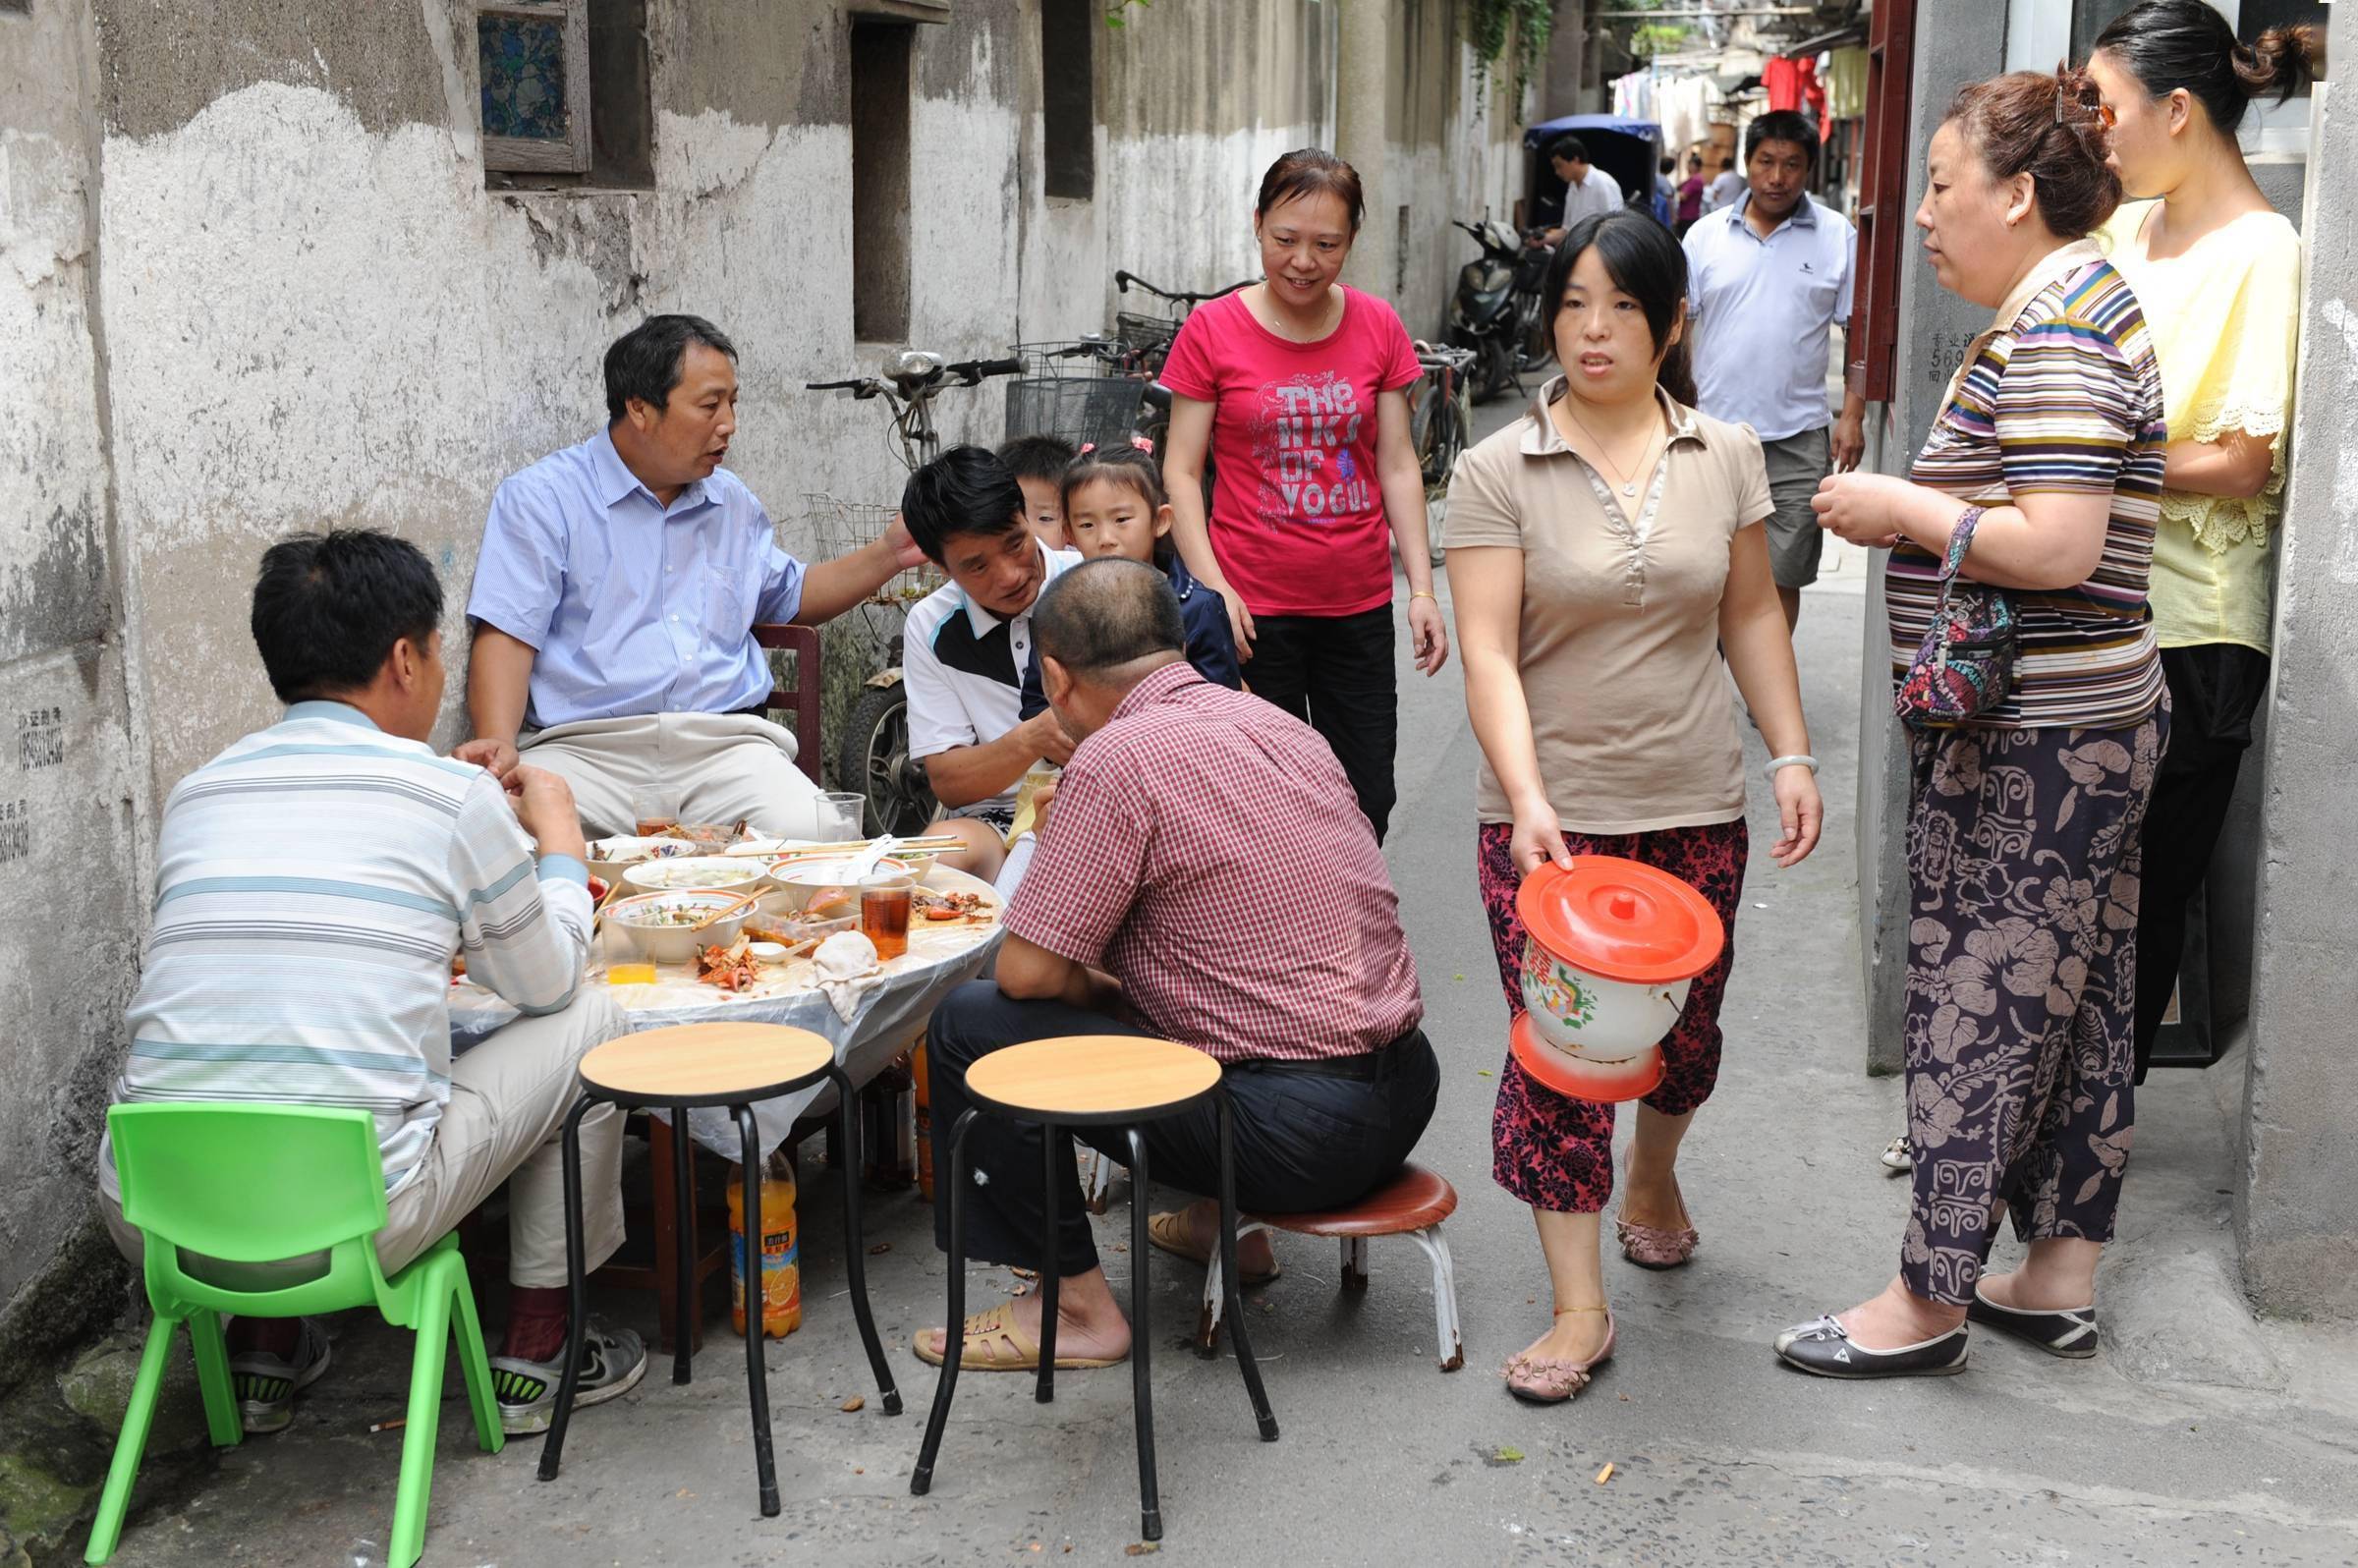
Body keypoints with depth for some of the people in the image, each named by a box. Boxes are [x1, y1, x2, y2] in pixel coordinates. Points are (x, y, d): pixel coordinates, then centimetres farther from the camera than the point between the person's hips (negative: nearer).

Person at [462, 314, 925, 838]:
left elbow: (789, 597, 38)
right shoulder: (539, 499, 4)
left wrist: (889, 555, 24)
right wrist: (499, 744, -22)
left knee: (808, 833, -27)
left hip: (726, 745, 4)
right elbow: (508, 635, -5)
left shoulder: (734, 504, 23)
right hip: (586, 749, -4)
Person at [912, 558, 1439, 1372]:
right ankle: (1224, 1222, 30)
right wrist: (1110, 984, 25)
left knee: (971, 1025, -3)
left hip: (1301, 1135, -9)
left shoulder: (1117, 761, -15)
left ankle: (1078, 1306, 4)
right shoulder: (1276, 722, 10)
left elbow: (1028, 971, -12)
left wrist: (1098, 991, 9)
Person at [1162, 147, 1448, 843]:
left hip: (1359, 607, 3)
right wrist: (1213, 586, -14)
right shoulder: (1212, 330, -4)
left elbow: (1397, 465, 6)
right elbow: (1181, 472, -3)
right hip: (1253, 608, -3)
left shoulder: (1378, 327, 4)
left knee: (1367, 807, 9)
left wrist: (1422, 588, 0)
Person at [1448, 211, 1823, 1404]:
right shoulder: (1498, 473, -6)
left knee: (1683, 1029, 15)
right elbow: (1488, 650, -13)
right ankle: (1578, 1307, 8)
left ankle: (1654, 1178, 48)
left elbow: (1751, 614, 12)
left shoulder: (1725, 456, 5)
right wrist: (1527, 796, -24)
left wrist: (1792, 753, 5)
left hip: (1696, 809, 3)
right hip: (1550, 815, -3)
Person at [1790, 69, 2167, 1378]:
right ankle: (2060, 1276, 27)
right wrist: (1914, 507, 10)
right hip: (2083, 724, 11)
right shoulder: (2072, 307, 15)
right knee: (2072, 1000, 15)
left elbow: (2058, 547, -26)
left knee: (1980, 1004, -1)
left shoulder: (2057, 331, -18)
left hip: (2026, 743, -11)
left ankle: (1929, 1299, 10)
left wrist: (1900, 510, -15)